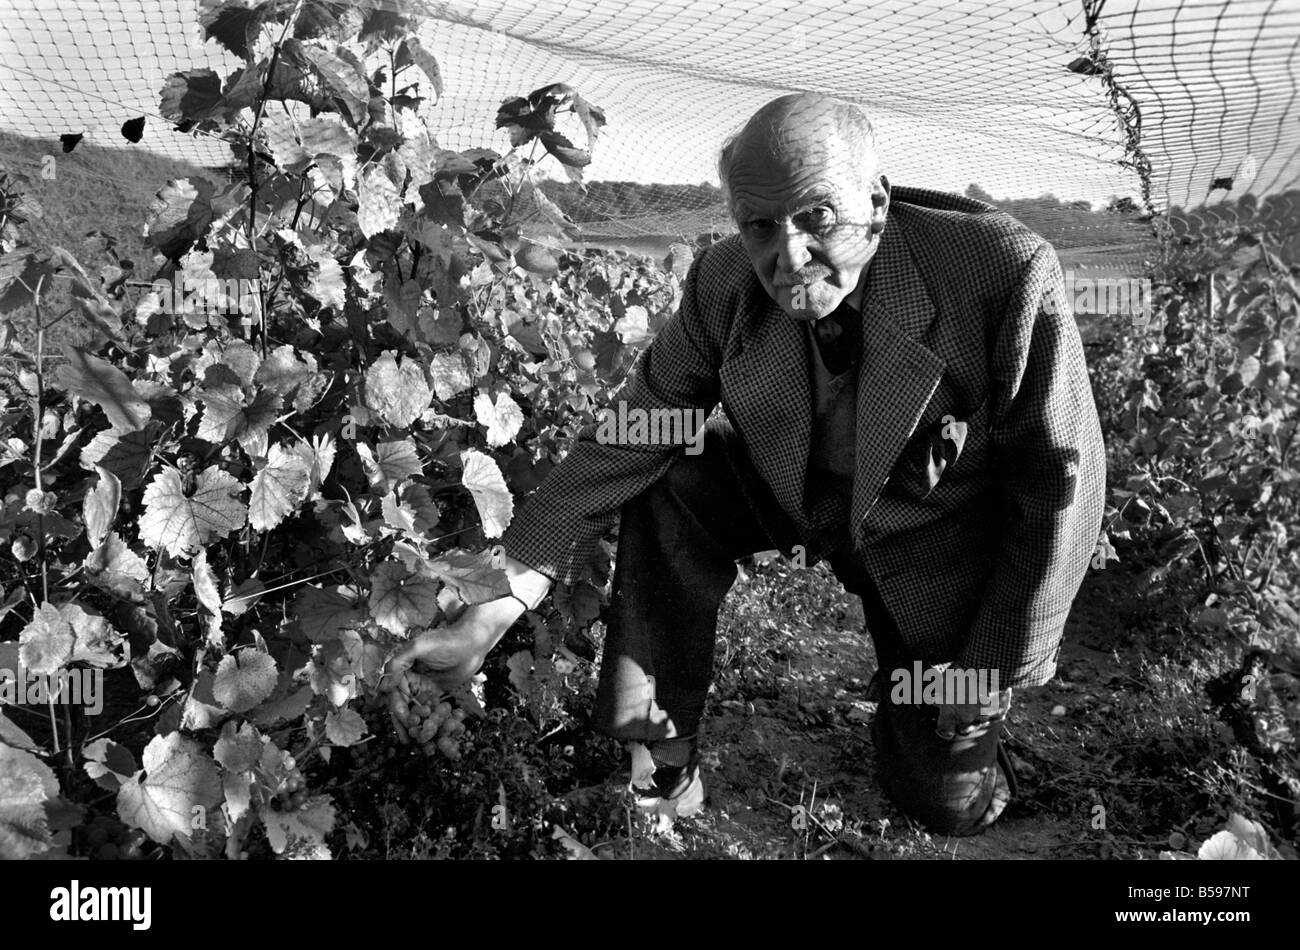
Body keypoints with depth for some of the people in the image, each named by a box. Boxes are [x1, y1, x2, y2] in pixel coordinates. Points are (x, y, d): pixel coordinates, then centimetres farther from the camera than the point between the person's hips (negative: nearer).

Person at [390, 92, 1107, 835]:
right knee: (663, 486, -24)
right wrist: (497, 607, -27)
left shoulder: (1006, 273, -32)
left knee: (948, 804, -2)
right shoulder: (724, 285, -21)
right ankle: (664, 756, -8)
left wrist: (998, 672, -16)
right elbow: (624, 445, -19)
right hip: (793, 492, 3)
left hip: (940, 532, -2)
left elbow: (1060, 483, -22)